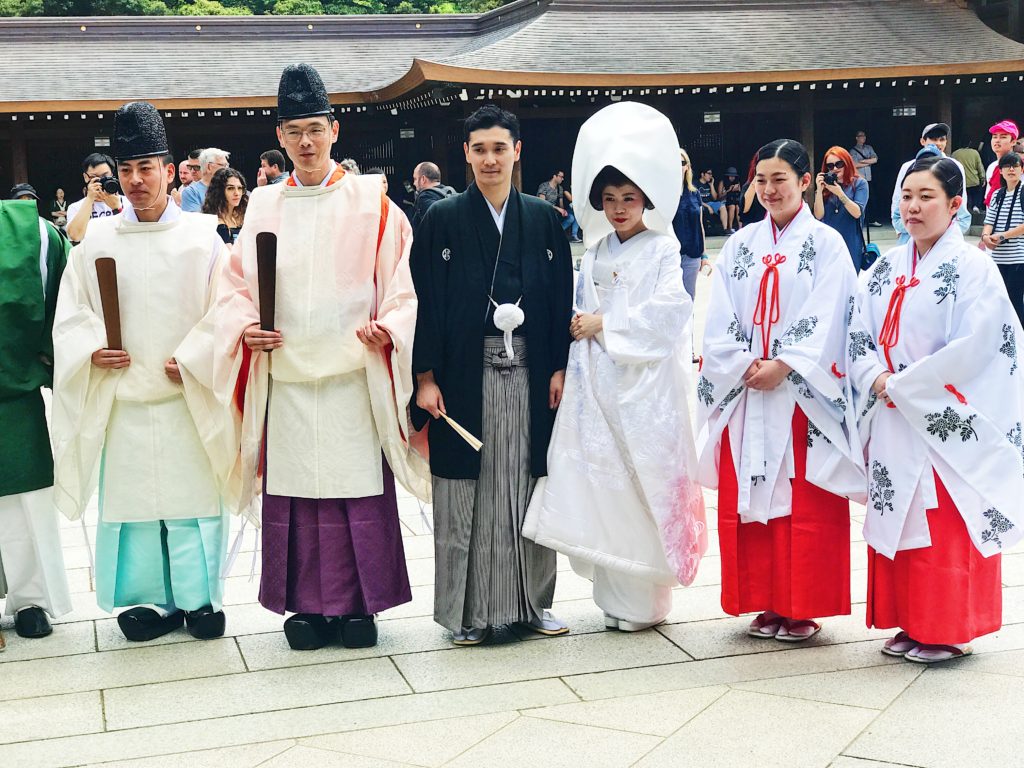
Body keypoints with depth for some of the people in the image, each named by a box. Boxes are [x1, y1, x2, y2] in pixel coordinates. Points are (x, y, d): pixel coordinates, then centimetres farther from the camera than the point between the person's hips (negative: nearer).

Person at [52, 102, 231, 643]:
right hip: (122, 399, 2)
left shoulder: (201, 237, -1)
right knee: (130, 496, 6)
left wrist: (196, 361, -12)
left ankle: (201, 596, 17)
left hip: (189, 398, -2)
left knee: (194, 496, 3)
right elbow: (71, 313, 8)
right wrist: (91, 350, -11)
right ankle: (149, 599, 19)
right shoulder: (97, 241, 5)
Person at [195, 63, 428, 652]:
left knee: (359, 486, 0)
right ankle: (307, 605, 15)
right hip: (285, 376, 3)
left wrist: (387, 328, -15)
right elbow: (237, 284, 13)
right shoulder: (264, 207, 11)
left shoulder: (371, 202, 3)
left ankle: (359, 604, 12)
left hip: (354, 374, -2)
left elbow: (400, 279, 1)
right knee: (294, 487, 4)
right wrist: (243, 328, -5)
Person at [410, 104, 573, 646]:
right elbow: (425, 302, -1)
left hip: (529, 372, 2)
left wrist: (559, 367, 1)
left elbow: (561, 298, 8)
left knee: (528, 484, 7)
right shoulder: (442, 220, 1)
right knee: (467, 489, 2)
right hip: (465, 374, -2)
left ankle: (531, 600, 19)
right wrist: (425, 377, -7)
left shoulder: (543, 219, 8)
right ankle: (468, 609, 12)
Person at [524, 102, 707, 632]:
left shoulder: (662, 250, -2)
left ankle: (644, 599, 6)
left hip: (645, 383, -5)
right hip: (596, 382, 6)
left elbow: (668, 310, -15)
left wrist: (604, 324, -12)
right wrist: (579, 325, 0)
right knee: (599, 481, 4)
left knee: (643, 480, -5)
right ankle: (613, 593, 14)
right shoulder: (595, 254, 15)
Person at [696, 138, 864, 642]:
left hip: (802, 395, -4)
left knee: (805, 502, -1)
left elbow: (825, 321, -9)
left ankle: (803, 608, 9)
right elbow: (720, 320, 5)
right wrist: (746, 365, -9)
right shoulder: (740, 245, 10)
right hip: (745, 392, 4)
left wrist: (782, 366, -16)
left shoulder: (825, 243, 0)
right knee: (749, 498, 6)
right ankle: (767, 604, 17)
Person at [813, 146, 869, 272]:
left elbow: (857, 213, -9)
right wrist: (819, 190, -11)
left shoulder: (859, 184, 2)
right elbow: (819, 216, 0)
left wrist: (840, 193, -19)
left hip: (851, 244, -2)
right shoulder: (825, 185, 7)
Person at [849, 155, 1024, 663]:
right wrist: (877, 379, -11)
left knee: (946, 529, -1)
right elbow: (859, 335, 8)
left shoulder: (972, 268, -9)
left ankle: (951, 631, 13)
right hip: (892, 421, 6)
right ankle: (911, 625, 22)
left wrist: (901, 386, -15)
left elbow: (972, 348, -18)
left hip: (947, 424, -6)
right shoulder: (888, 268, 10)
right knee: (898, 519, 10)